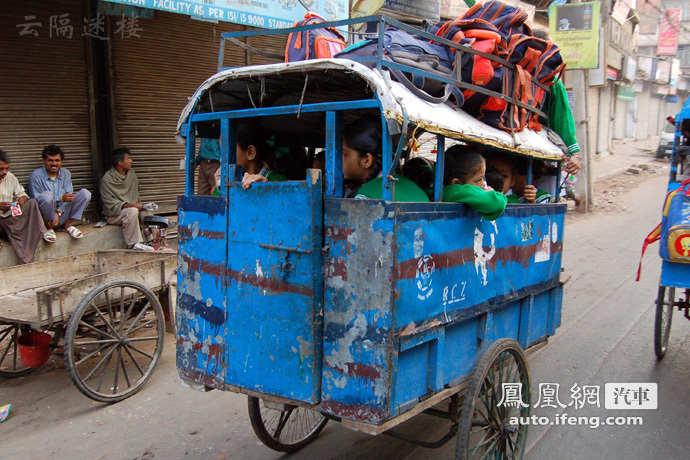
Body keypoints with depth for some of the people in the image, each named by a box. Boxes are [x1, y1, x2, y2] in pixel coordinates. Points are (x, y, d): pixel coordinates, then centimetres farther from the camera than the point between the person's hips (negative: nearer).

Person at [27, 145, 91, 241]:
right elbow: (36, 200, -12)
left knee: (85, 193, -14)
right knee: (47, 195, -36)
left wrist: (58, 213, -17)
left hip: (62, 214, 4)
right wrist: (61, 198, -23)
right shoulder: (36, 175, -6)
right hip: (45, 218, -4)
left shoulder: (65, 173, 8)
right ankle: (49, 228, -12)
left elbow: (69, 197, 1)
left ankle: (68, 224, -5)